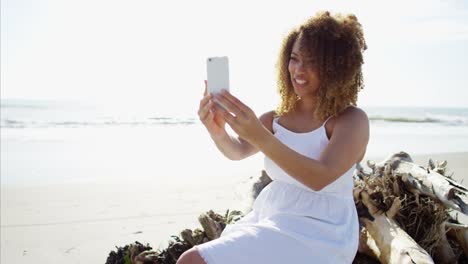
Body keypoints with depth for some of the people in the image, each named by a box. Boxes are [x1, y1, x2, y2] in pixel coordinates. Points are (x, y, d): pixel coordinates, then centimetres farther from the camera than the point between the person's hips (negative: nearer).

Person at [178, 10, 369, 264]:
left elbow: (320, 178, -26)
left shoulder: (352, 120, -11)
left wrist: (260, 137, -38)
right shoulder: (279, 116, 7)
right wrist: (218, 132, -29)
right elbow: (238, 151, -5)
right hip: (272, 218, 6)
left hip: (316, 234, -6)